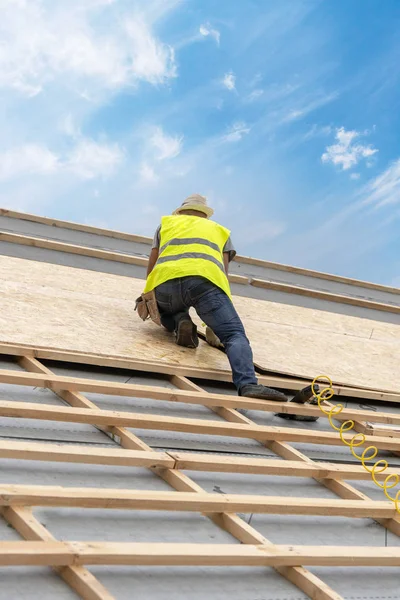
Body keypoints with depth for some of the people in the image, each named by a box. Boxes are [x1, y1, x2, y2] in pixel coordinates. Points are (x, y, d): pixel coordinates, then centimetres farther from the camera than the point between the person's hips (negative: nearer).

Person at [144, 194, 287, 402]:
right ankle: (248, 384, -41)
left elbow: (151, 267, 38)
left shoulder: (167, 223, 37)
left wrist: (149, 296, 58)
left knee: (168, 315, 35)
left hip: (165, 279, 2)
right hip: (205, 278, -2)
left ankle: (180, 322, 0)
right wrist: (213, 322, 33)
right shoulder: (220, 230, 36)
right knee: (234, 334, -13)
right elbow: (223, 271, 27)